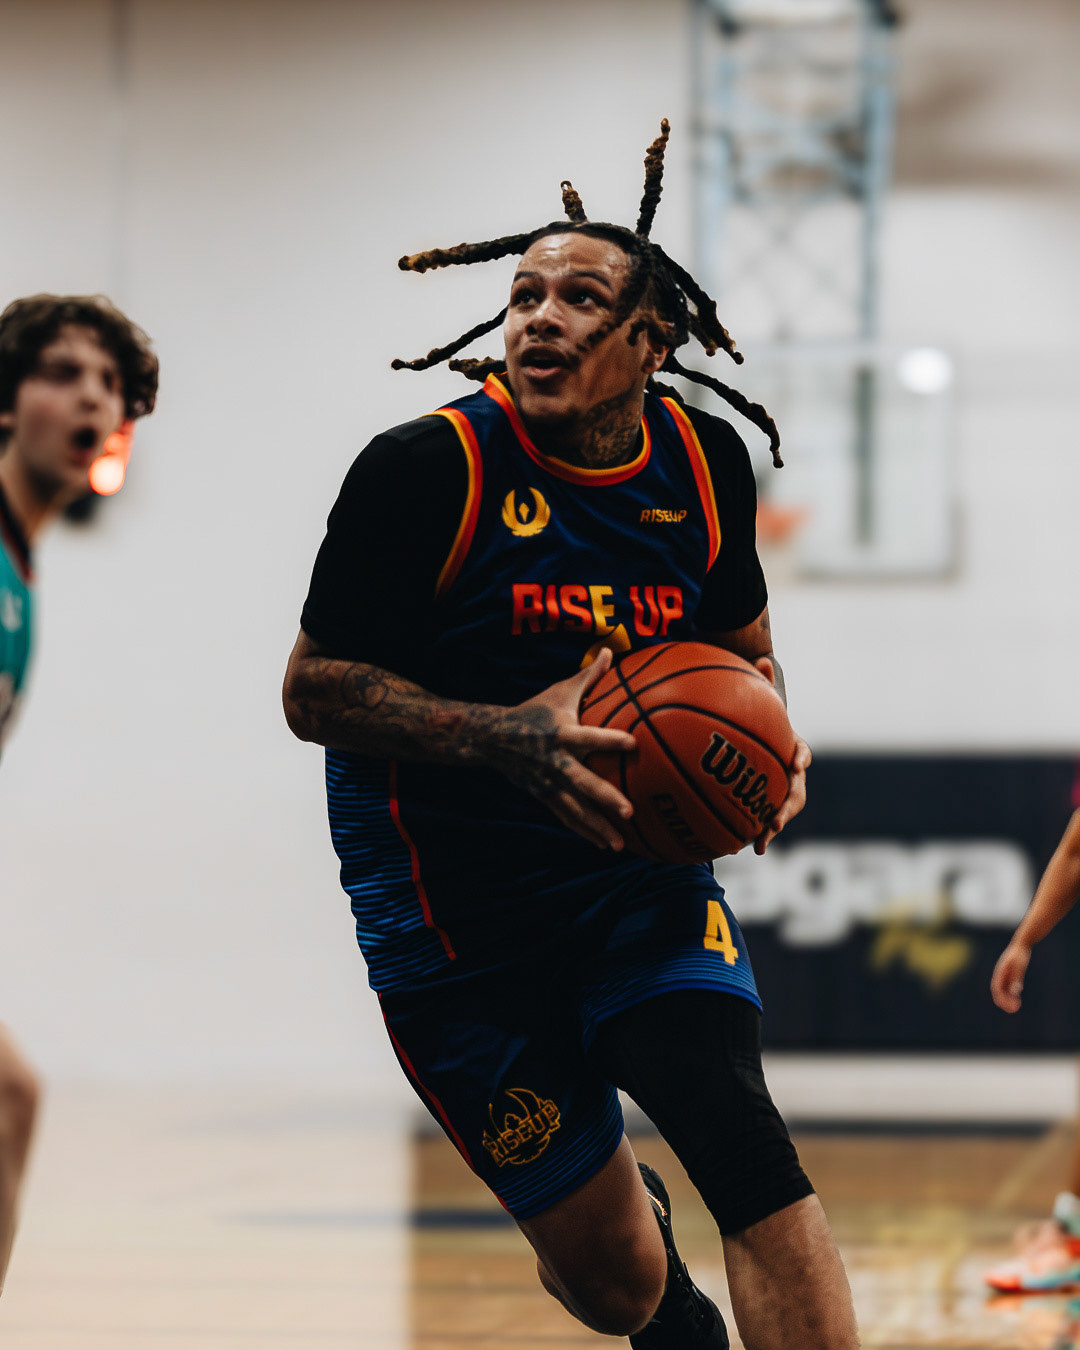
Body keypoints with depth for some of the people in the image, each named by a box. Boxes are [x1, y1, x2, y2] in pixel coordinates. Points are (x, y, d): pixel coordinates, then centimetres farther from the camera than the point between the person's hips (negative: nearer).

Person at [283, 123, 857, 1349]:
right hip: (455, 910, -3)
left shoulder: (705, 462, -2)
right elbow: (313, 692, -13)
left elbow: (741, 647, 16)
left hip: (642, 875, 3)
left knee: (747, 1153, -22)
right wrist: (514, 739, -27)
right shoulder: (428, 469, -16)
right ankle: (622, 1215, 42)